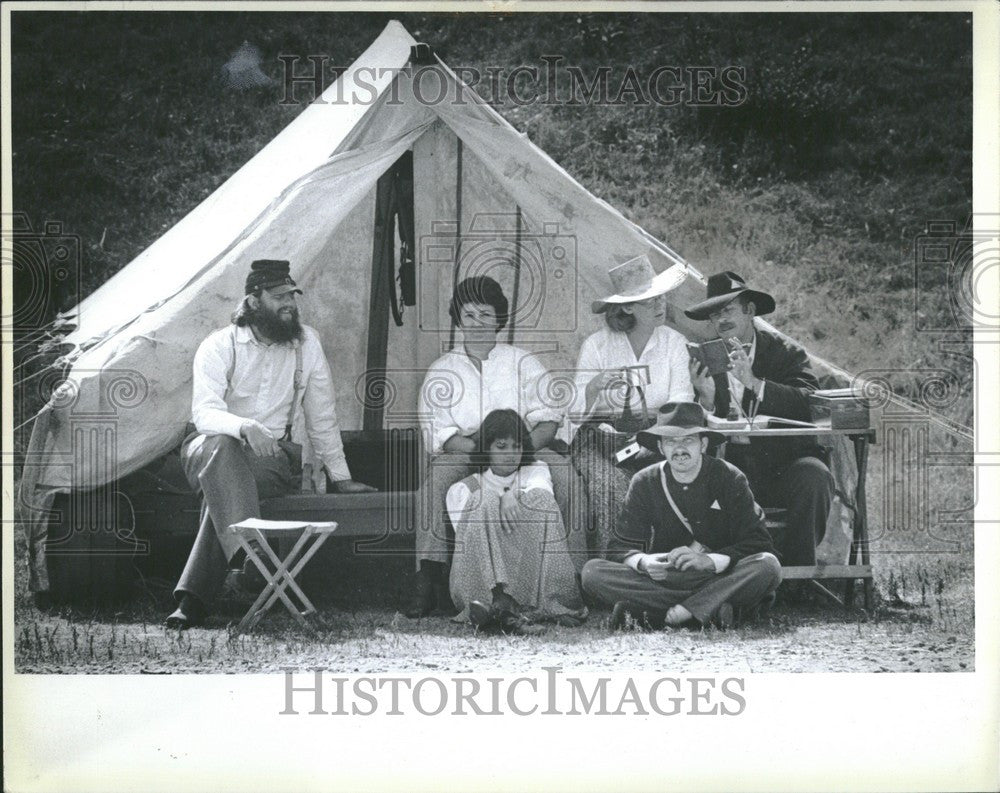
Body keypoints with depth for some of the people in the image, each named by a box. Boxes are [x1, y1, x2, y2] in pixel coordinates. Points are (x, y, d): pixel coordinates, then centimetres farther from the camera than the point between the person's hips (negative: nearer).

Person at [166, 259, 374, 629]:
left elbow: (321, 415, 11)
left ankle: (195, 596, -36)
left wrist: (340, 477, 11)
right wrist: (245, 427, -38)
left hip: (274, 454, 1)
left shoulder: (306, 342, 5)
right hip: (211, 450, -1)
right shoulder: (218, 346, -4)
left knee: (222, 493, -32)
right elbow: (204, 412, -18)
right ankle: (251, 555, -52)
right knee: (221, 447, -39)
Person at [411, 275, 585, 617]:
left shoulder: (522, 362, 11)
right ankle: (429, 581, -37)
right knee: (439, 471, -33)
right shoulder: (441, 372, 9)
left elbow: (548, 421, 2)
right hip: (465, 457, -1)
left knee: (562, 470, -29)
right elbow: (438, 435, -2)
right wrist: (478, 446, -21)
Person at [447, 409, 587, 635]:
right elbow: (463, 533, -1)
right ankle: (500, 600, -48)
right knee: (485, 501, -21)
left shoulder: (535, 471, 22)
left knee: (541, 501, -19)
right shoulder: (463, 489, 16)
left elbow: (543, 491, -4)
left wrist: (514, 496, -25)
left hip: (531, 578, 1)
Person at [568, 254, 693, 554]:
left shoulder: (673, 342, 5)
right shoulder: (596, 346, -1)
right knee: (611, 484, -32)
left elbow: (681, 403, -4)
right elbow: (575, 411, -5)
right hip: (602, 439, -1)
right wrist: (595, 386, -26)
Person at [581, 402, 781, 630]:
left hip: (720, 576, -1)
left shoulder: (729, 478, -3)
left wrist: (710, 560, -27)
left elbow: (759, 543, -10)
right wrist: (644, 562, -25)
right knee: (593, 572, -23)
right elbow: (621, 548, -1)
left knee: (767, 566, -31)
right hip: (662, 580, 1)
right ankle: (711, 608, -29)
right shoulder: (645, 483, 2)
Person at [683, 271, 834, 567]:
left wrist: (753, 382, -26)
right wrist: (706, 398, -21)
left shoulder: (786, 352, 6)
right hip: (734, 468, 1)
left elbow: (809, 403, -14)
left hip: (786, 465, -1)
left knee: (813, 476, -32)